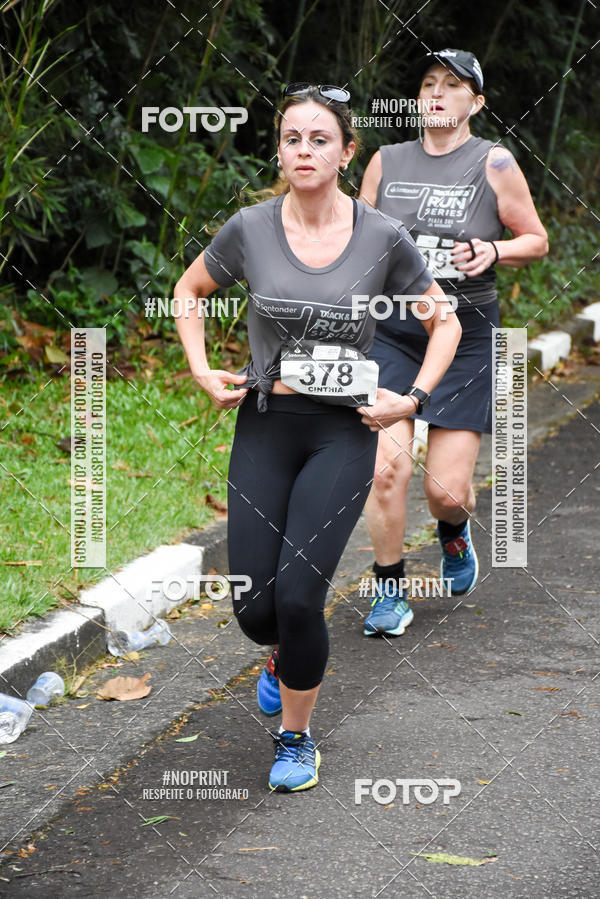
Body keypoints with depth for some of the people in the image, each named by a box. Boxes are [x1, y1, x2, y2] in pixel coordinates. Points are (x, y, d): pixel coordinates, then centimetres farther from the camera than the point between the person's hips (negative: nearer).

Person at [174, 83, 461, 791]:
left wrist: (411, 399, -4)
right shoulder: (250, 229, -4)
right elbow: (189, 290, 15)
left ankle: (296, 738, 9)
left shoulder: (382, 238, -6)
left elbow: (444, 322, 7)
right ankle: (284, 655, 38)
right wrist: (201, 372, 3)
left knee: (298, 593, -15)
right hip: (264, 426, 2)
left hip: (343, 433, -2)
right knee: (254, 606, -1)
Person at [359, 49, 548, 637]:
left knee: (447, 490, -3)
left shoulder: (494, 164, -3)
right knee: (385, 467, -12)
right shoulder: (386, 162, 6)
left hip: (464, 333, -2)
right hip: (391, 331, 2)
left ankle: (454, 531, 35)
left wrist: (493, 250, -15)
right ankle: (389, 591, 7)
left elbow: (536, 240, 4)